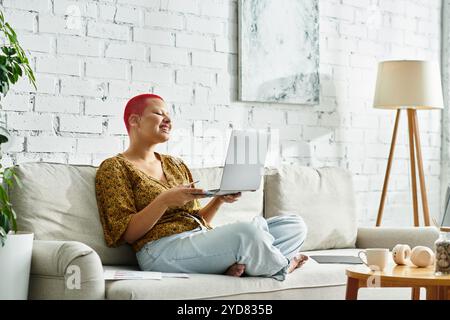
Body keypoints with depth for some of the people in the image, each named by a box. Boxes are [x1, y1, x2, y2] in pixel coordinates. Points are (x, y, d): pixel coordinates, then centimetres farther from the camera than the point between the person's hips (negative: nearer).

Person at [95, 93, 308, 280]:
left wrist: (219, 199, 4)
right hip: (162, 249, -8)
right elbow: (125, 234, -6)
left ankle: (239, 263, -27)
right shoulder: (114, 167, 3)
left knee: (295, 225, -4)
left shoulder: (176, 164, 25)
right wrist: (164, 200, -18)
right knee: (247, 233, -34)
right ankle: (280, 266, -2)